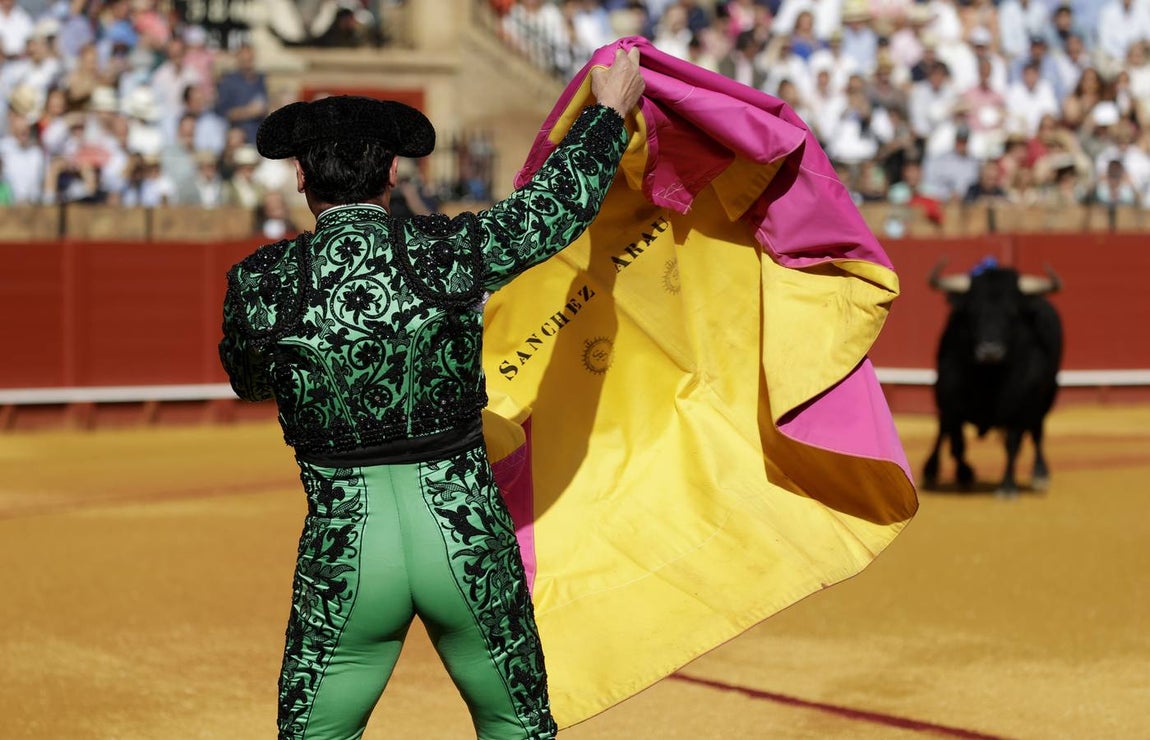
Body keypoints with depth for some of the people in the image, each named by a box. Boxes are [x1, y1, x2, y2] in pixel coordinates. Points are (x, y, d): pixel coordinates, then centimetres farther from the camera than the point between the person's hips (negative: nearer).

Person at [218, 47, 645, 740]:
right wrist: (611, 109, 25)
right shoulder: (448, 252, -9)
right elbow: (560, 203, 8)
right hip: (468, 538, 0)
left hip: (346, 548, 0)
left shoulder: (260, 283, -6)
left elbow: (247, 379, 15)